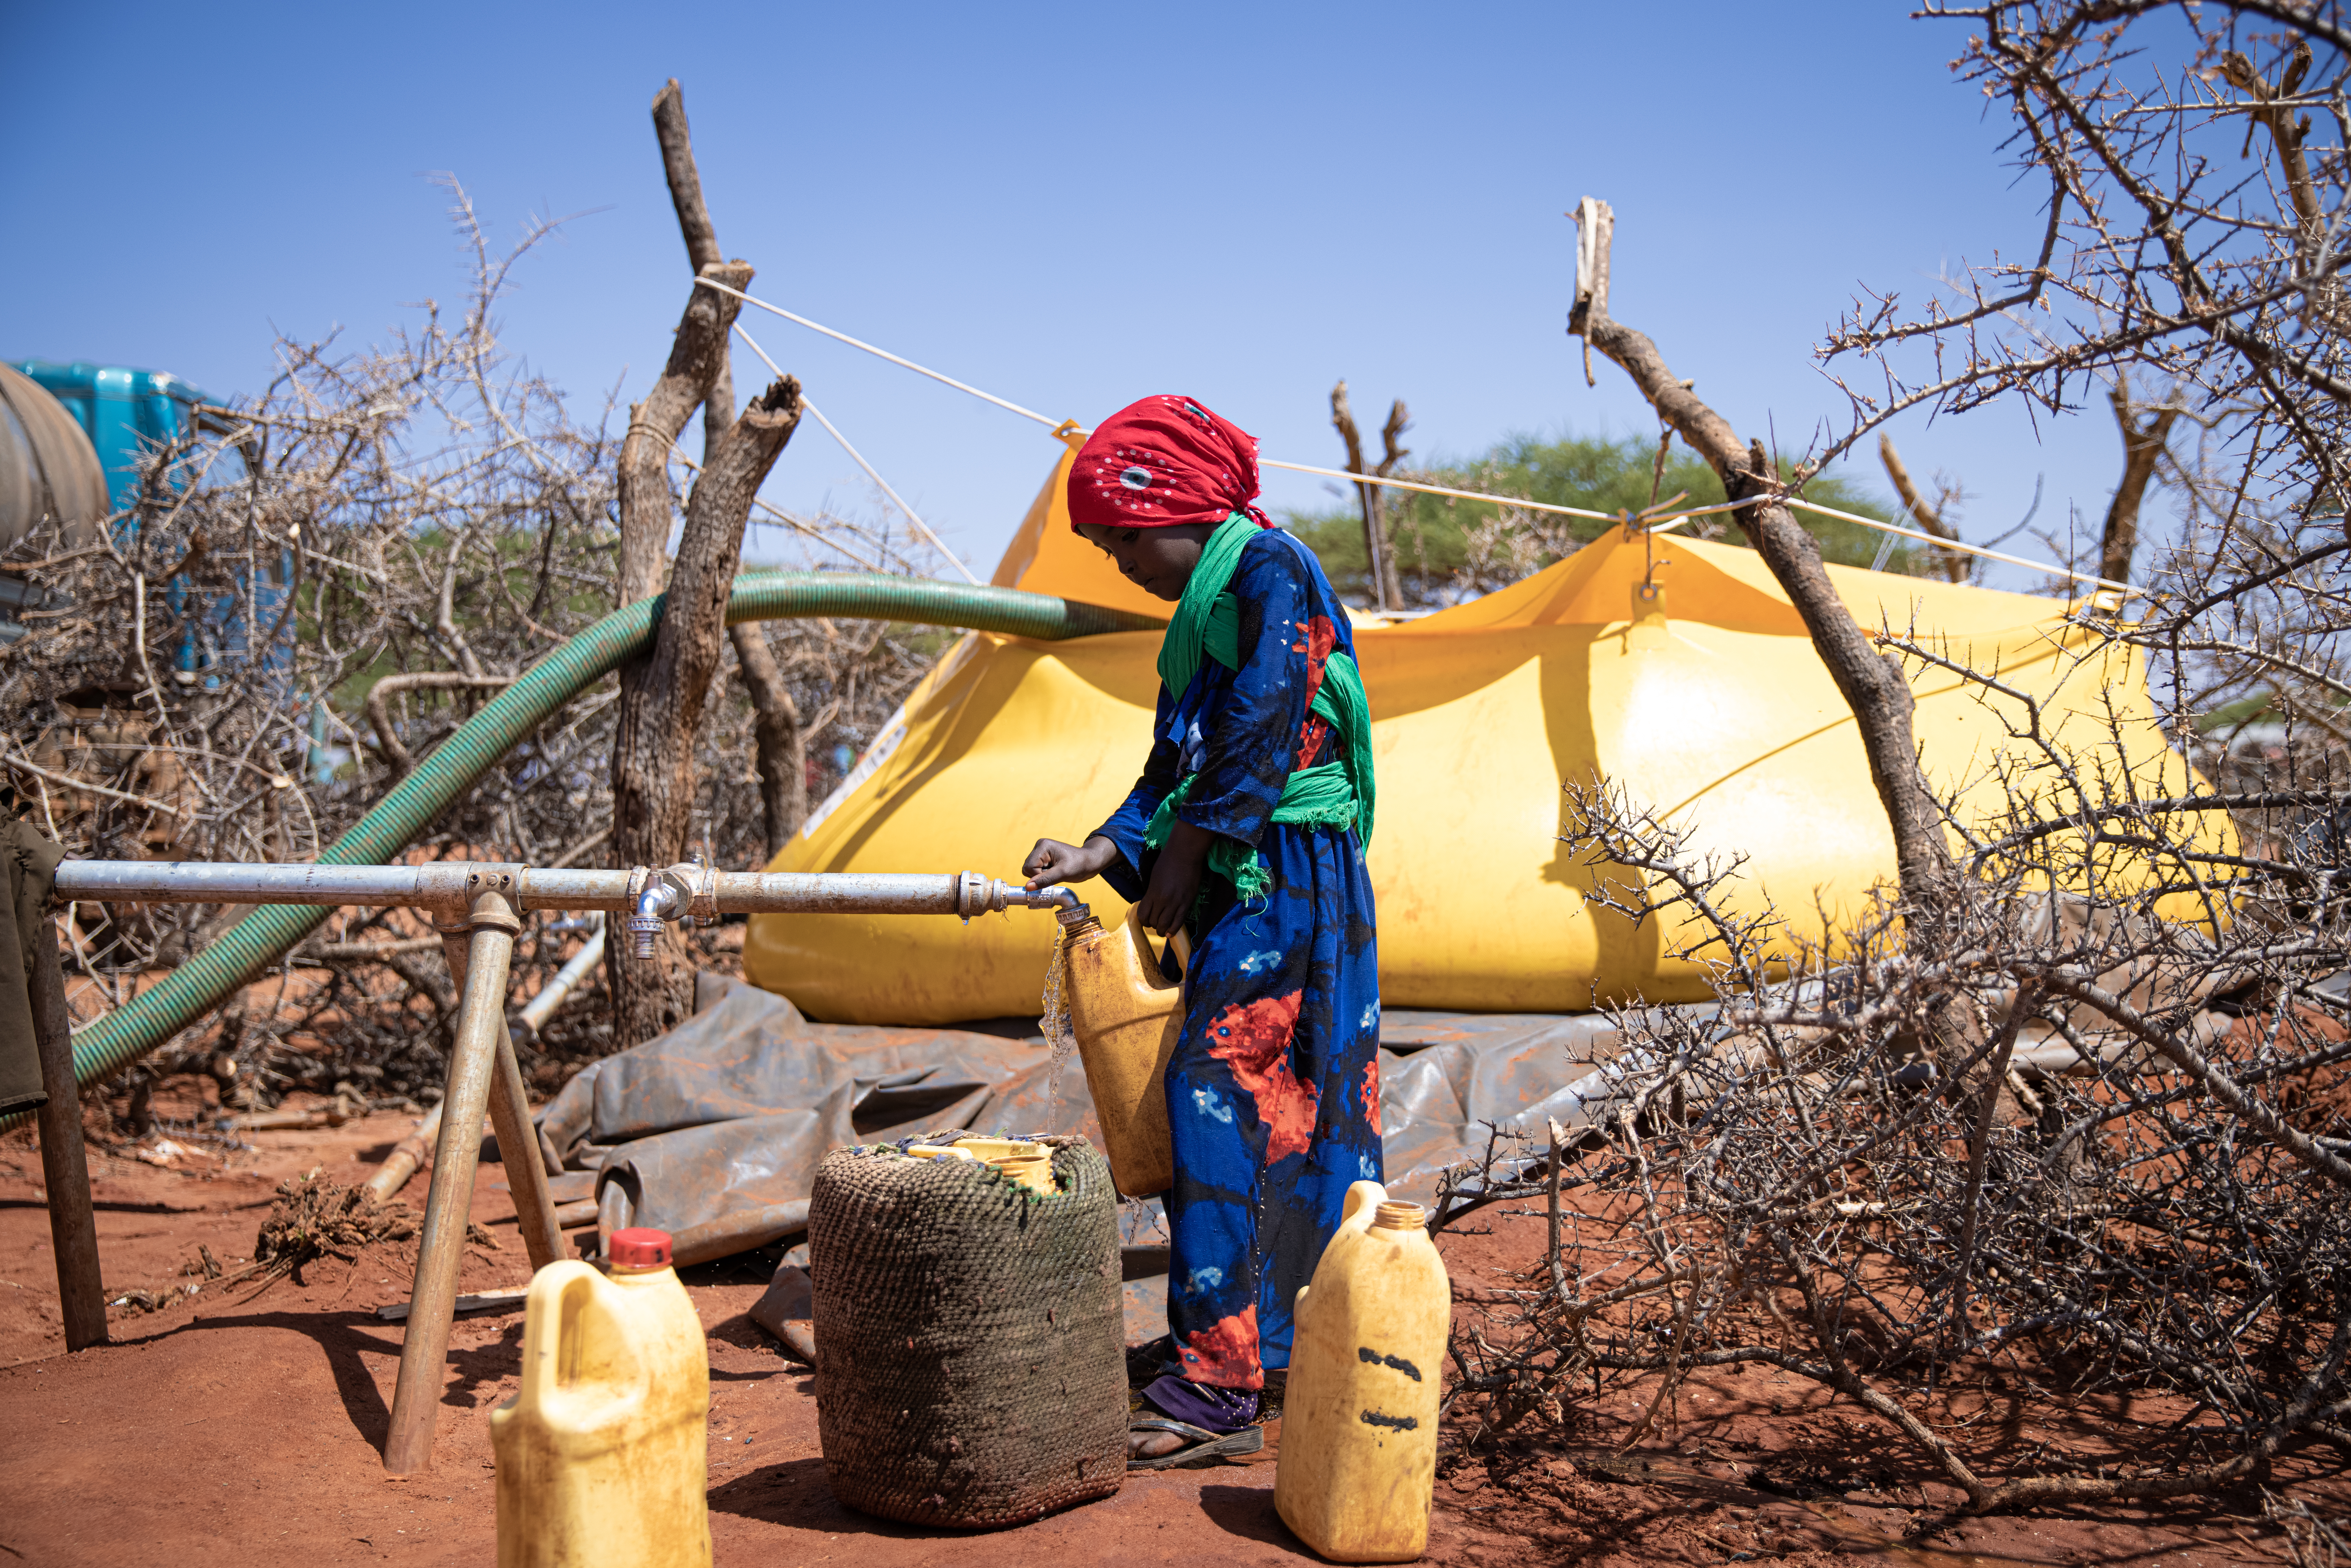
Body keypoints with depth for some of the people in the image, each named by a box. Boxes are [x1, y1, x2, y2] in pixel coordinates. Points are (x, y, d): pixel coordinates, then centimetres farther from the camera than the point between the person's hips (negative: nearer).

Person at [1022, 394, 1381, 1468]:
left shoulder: (1268, 565, -7)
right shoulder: (1202, 611, 22)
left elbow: (1262, 724, -17)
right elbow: (1182, 764, 19)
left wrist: (1188, 851, -13)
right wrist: (1106, 852, 6)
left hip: (1286, 879, -10)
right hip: (1239, 892, 10)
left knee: (1218, 1099, -13)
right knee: (1291, 1121, 13)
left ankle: (1214, 1389, -11)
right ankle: (1298, 1365, 23)